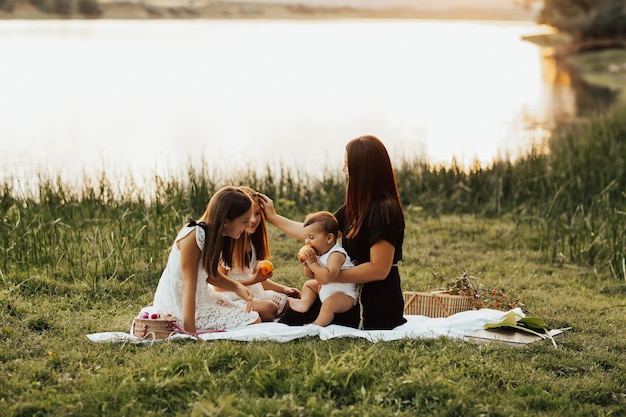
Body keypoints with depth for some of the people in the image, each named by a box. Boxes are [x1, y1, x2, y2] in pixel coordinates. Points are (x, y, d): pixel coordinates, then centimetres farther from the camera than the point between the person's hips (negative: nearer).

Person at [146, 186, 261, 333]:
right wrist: (190, 332, -28)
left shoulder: (213, 235, 2)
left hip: (200, 298, 9)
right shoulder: (193, 236, -26)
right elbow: (189, 284, -27)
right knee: (253, 324, -12)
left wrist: (237, 287, -7)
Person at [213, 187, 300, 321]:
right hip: (233, 298, -9)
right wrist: (252, 280, -21)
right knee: (269, 308, -32)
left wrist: (283, 289, 12)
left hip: (254, 294, 9)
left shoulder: (252, 241, 13)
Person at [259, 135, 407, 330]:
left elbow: (379, 268, -24)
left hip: (375, 310, -9)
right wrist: (274, 218, 20)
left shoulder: (383, 211, -21)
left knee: (291, 320, -5)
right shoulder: (355, 209, 8)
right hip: (359, 295, 9)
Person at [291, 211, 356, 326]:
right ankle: (305, 303, 2)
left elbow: (329, 275, -42)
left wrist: (312, 263, -33)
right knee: (309, 284, 22)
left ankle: (317, 324, -29)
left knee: (329, 304, -37)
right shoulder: (319, 254, 4)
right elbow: (312, 276, 14)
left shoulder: (336, 254, -25)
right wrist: (306, 264, -7)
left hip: (345, 294, -11)